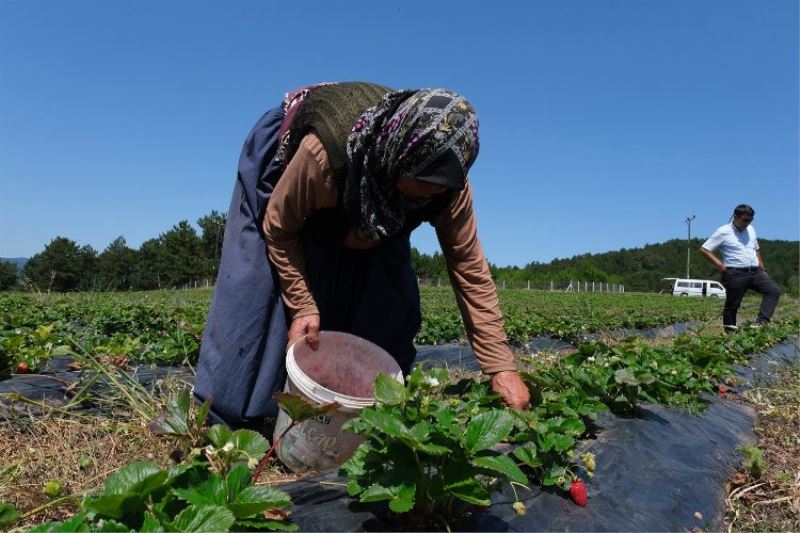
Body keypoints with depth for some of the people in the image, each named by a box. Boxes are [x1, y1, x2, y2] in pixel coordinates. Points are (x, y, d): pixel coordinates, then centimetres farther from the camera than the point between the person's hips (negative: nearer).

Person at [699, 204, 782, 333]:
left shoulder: (751, 230, 15)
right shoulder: (723, 232, -5)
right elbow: (704, 249, -7)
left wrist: (762, 267, 16)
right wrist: (720, 265, -12)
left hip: (755, 272, 6)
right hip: (736, 274, -6)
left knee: (774, 291, -13)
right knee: (732, 305, 0)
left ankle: (761, 322, -19)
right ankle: (730, 333, 9)